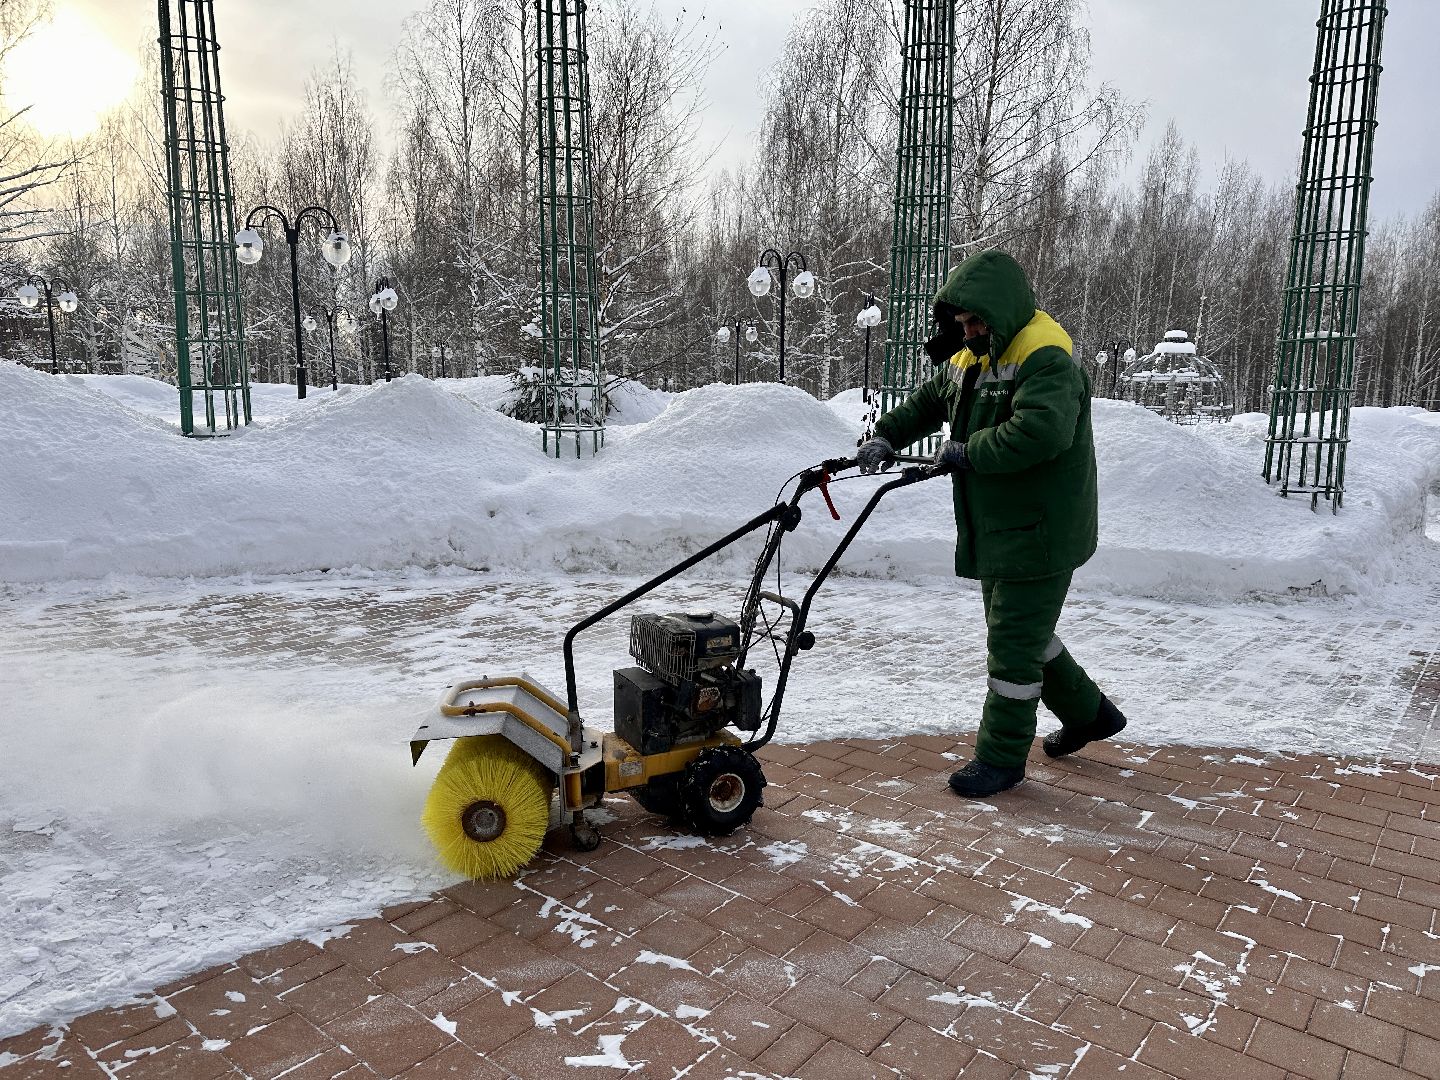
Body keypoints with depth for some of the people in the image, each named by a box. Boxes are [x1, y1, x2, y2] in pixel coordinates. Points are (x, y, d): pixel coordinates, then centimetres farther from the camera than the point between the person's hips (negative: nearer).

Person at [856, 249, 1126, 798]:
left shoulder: (1046, 361, -21)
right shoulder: (968, 357, 9)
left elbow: (1041, 432, -37)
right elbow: (926, 401, 22)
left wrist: (966, 452, -27)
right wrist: (888, 435, 4)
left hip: (1040, 533, -10)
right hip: (997, 530, 10)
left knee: (1013, 646, -2)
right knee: (1024, 630, 22)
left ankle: (1001, 757, 14)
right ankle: (1087, 713, 42)